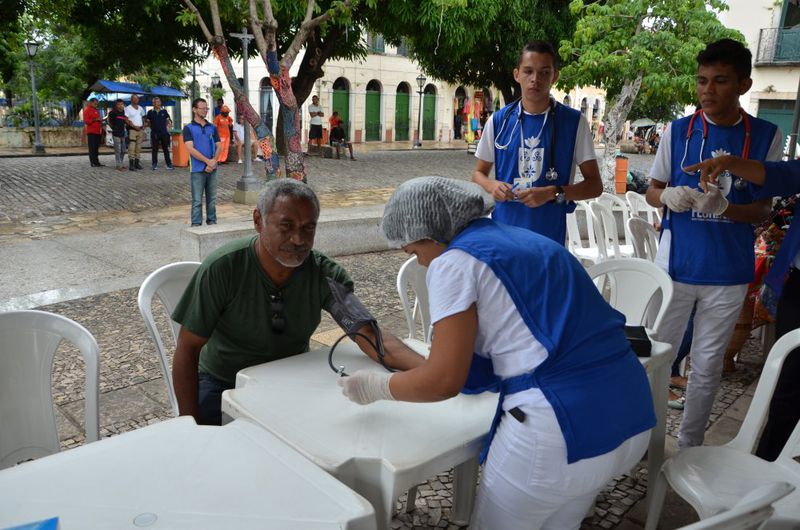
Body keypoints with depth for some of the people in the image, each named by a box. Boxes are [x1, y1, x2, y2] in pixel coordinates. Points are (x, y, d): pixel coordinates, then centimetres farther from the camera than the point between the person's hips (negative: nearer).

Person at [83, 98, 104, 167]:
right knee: (92, 148, -6)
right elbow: (86, 121, -12)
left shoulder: (97, 110, 19)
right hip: (91, 132, -7)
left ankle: (97, 162, 12)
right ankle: (93, 162, -6)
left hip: (98, 132, 7)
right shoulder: (87, 110, -4)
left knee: (97, 148, 9)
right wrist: (95, 120, -20)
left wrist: (100, 121, 11)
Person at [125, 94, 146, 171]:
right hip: (132, 129, -6)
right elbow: (127, 120, -9)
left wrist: (143, 126, 6)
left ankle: (137, 163, 13)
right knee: (131, 147, -11)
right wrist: (134, 126, -17)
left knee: (138, 147, 8)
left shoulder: (141, 108, 15)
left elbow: (143, 118, 22)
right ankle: (131, 164, -14)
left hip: (140, 130, 6)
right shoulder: (128, 108, -3)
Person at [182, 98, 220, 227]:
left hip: (212, 169, 4)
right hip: (198, 169, -4)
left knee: (212, 198, 9)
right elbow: (190, 149, -9)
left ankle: (212, 221, 19)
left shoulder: (212, 128, 13)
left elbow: (218, 147, 8)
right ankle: (196, 224, 3)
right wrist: (208, 161, -15)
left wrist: (213, 162, -10)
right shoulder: (188, 128, 1)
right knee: (197, 200, -2)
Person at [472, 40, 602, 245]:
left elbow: (594, 185, 0)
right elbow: (478, 173, 12)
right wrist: (492, 186, -11)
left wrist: (553, 193, -17)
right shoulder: (498, 120, 2)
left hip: (549, 237, -1)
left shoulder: (574, 122, -3)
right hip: (502, 232, 2)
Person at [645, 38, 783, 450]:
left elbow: (763, 210, 0)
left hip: (728, 272, 1)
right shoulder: (677, 131, -1)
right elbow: (652, 191, 5)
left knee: (707, 366, 12)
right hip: (675, 264, 0)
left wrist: (724, 207, -22)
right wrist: (668, 197, -19)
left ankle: (689, 447, 29)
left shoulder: (765, 136, -1)